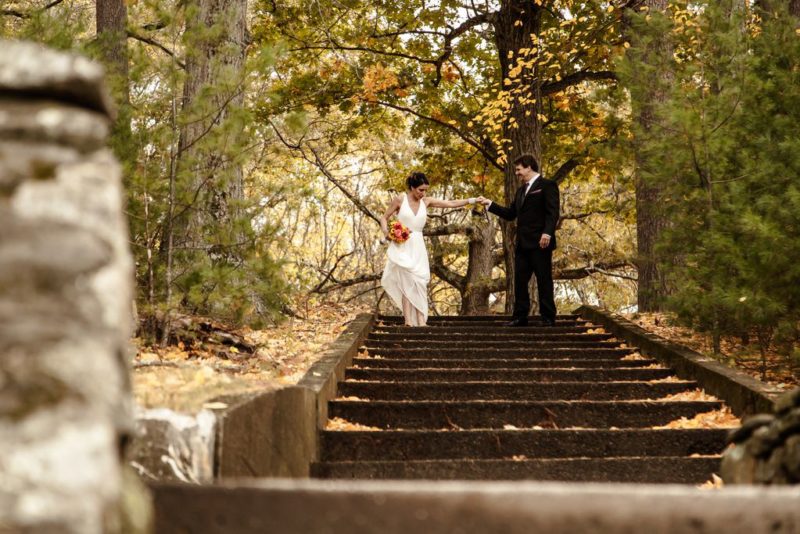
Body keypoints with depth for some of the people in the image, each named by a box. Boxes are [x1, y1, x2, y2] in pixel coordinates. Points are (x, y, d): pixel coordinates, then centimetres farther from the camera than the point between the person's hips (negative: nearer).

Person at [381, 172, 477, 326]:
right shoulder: (400, 199, -4)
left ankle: (420, 321, -6)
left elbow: (451, 203, 3)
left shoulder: (426, 201, 5)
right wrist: (386, 233, -15)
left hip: (417, 246, 4)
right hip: (401, 246, -4)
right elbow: (384, 218, 3)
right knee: (407, 282, -12)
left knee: (419, 283, -3)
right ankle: (408, 321, -14)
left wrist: (472, 200, -5)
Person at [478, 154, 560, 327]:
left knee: (544, 280, -3)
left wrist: (547, 233, -25)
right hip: (522, 244, 8)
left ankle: (548, 318, 3)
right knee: (520, 281, 6)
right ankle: (520, 317, 10)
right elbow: (510, 214, 23)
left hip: (540, 243, -8)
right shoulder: (521, 190, 22)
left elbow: (553, 212, -13)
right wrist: (490, 204, 17)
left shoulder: (547, 185, -4)